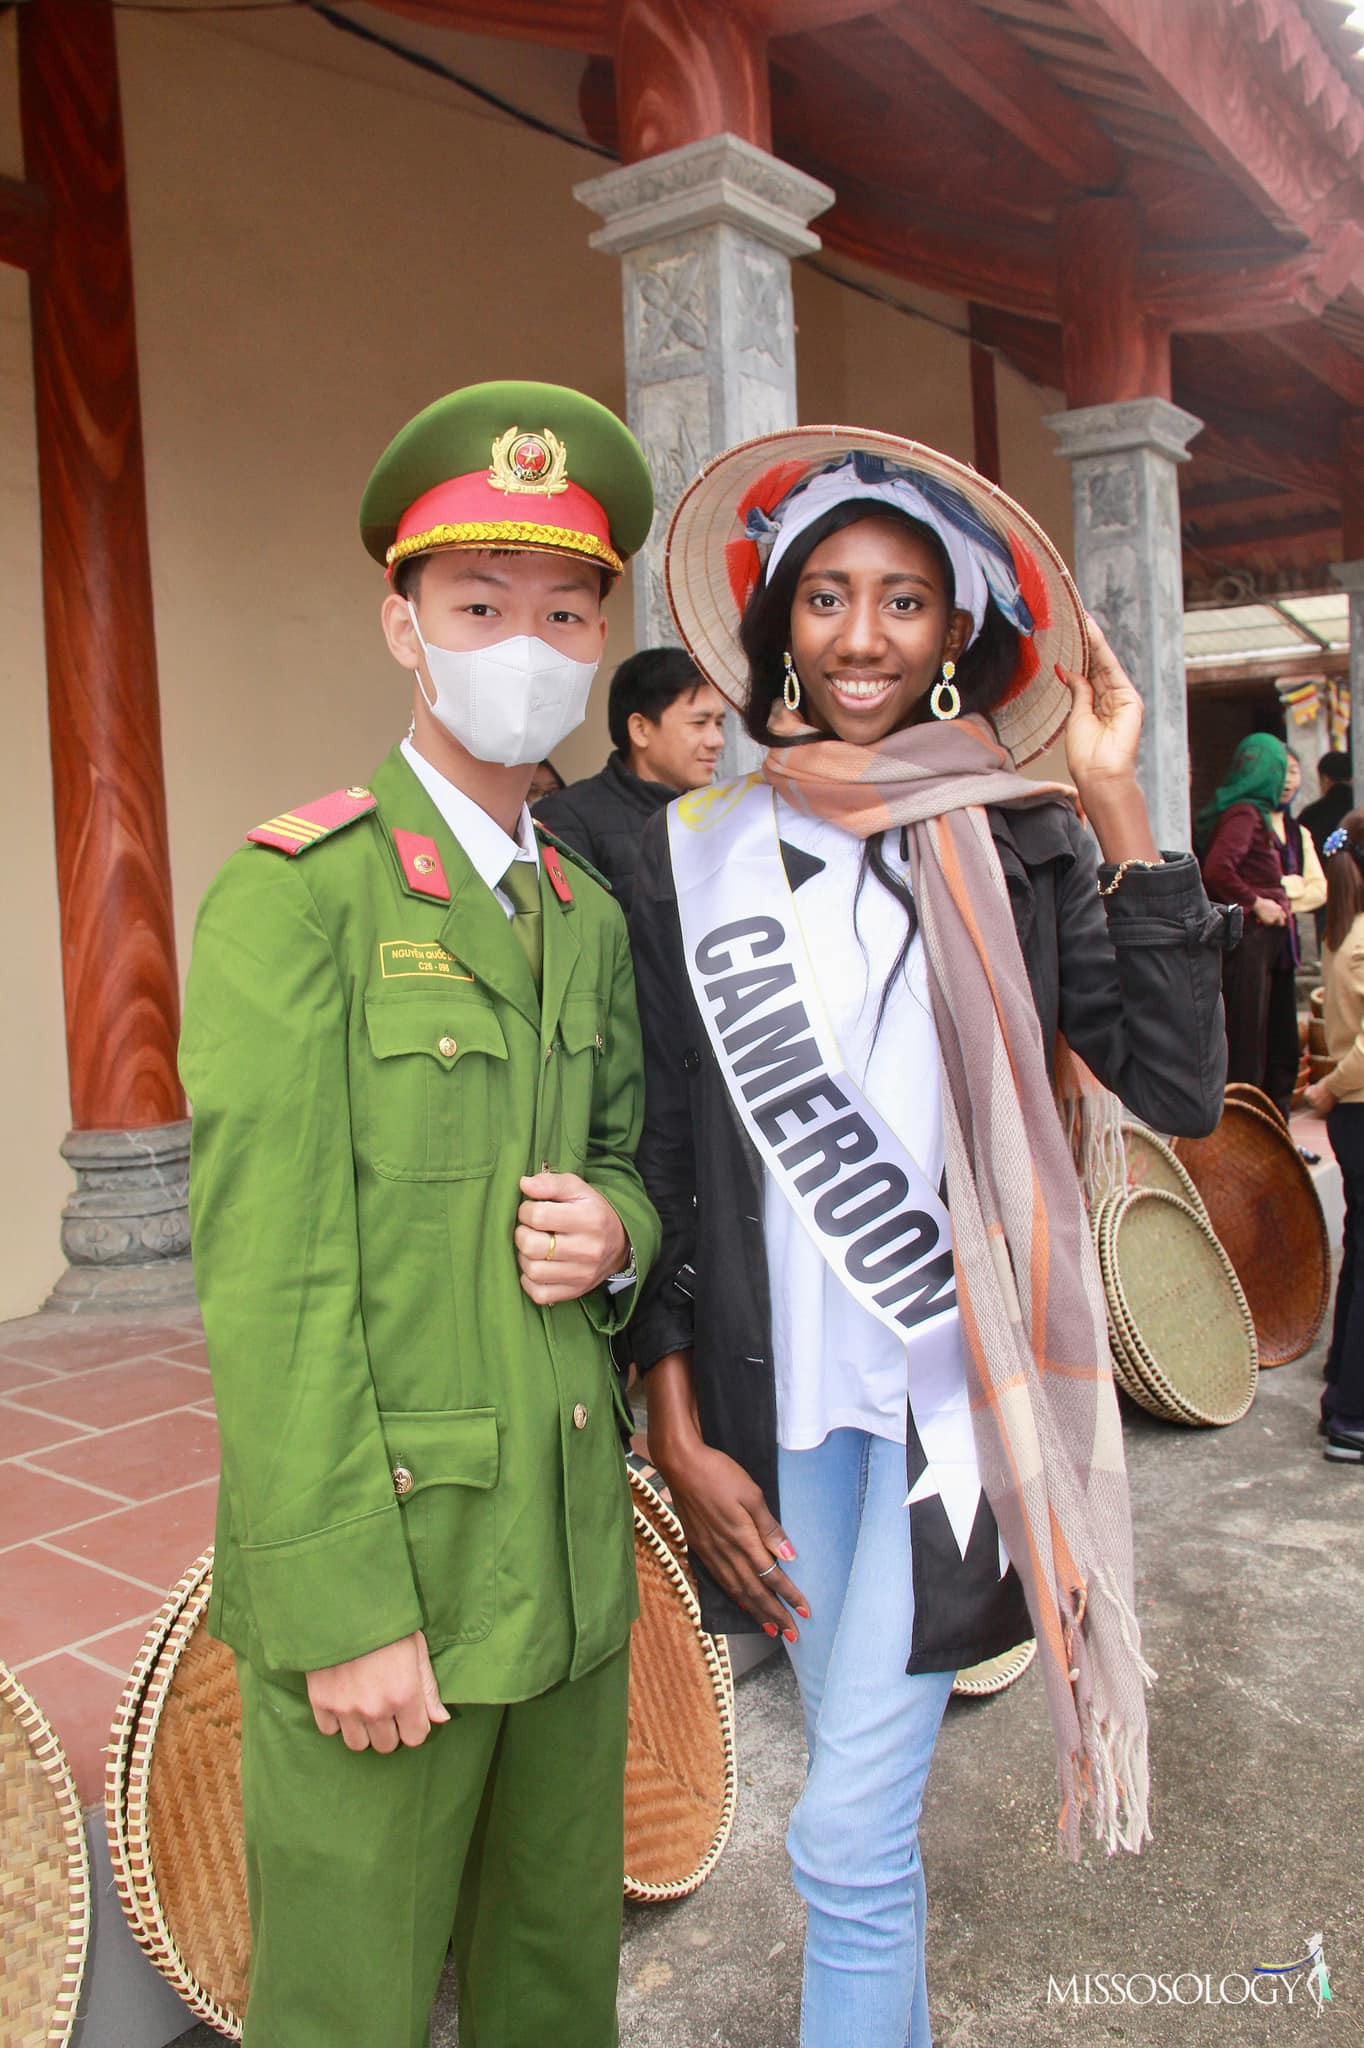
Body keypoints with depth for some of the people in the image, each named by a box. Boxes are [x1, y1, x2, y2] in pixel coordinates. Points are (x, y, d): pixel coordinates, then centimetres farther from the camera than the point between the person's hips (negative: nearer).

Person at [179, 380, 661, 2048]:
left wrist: (616, 1231, -6)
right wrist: (346, 1611, -16)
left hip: (570, 1550, 6)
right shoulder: (293, 890, -12)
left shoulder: (589, 915, 10)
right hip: (373, 1560, -6)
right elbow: (266, 1274, -16)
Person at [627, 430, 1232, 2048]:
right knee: (856, 1778, 19)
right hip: (781, 1394, 3)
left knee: (846, 1835, -2)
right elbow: (660, 1156, 2)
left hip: (958, 1382, -2)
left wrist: (1119, 810, -13)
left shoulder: (1019, 843, -2)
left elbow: (1182, 1089, -10)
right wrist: (680, 1428, 0)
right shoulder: (692, 854, 1)